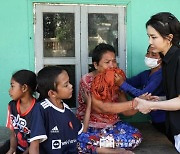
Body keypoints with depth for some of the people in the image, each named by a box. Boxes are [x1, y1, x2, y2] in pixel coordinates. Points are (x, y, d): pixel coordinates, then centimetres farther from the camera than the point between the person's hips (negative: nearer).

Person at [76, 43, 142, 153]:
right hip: (89, 127, -5)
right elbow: (102, 107, -29)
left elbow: (125, 110, -6)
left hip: (112, 125, 5)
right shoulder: (87, 81, -17)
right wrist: (133, 103, -35)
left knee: (136, 137, -19)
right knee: (80, 143, -36)